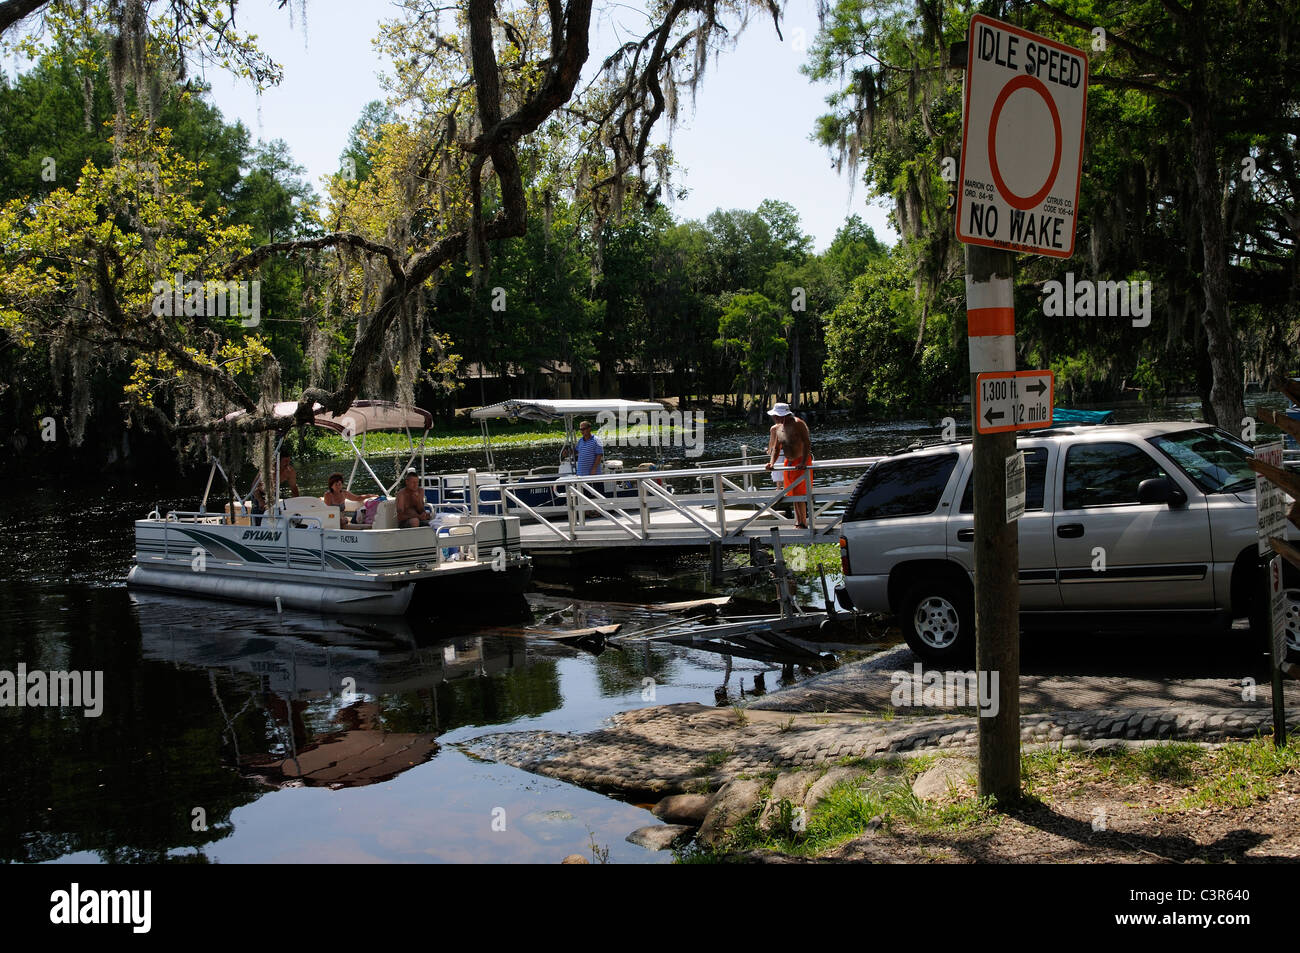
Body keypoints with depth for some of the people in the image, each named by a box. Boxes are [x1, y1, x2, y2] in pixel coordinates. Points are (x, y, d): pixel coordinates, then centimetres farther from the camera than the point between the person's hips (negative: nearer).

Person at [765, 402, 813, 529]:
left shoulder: (798, 424, -15)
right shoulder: (778, 428, 7)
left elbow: (807, 443, -20)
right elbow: (776, 448, 12)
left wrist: (803, 463, -29)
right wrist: (772, 463, -5)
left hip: (801, 462, -8)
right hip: (789, 463, 8)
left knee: (800, 495, -10)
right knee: (793, 494, 11)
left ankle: (803, 523, -4)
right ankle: (798, 522, 20)